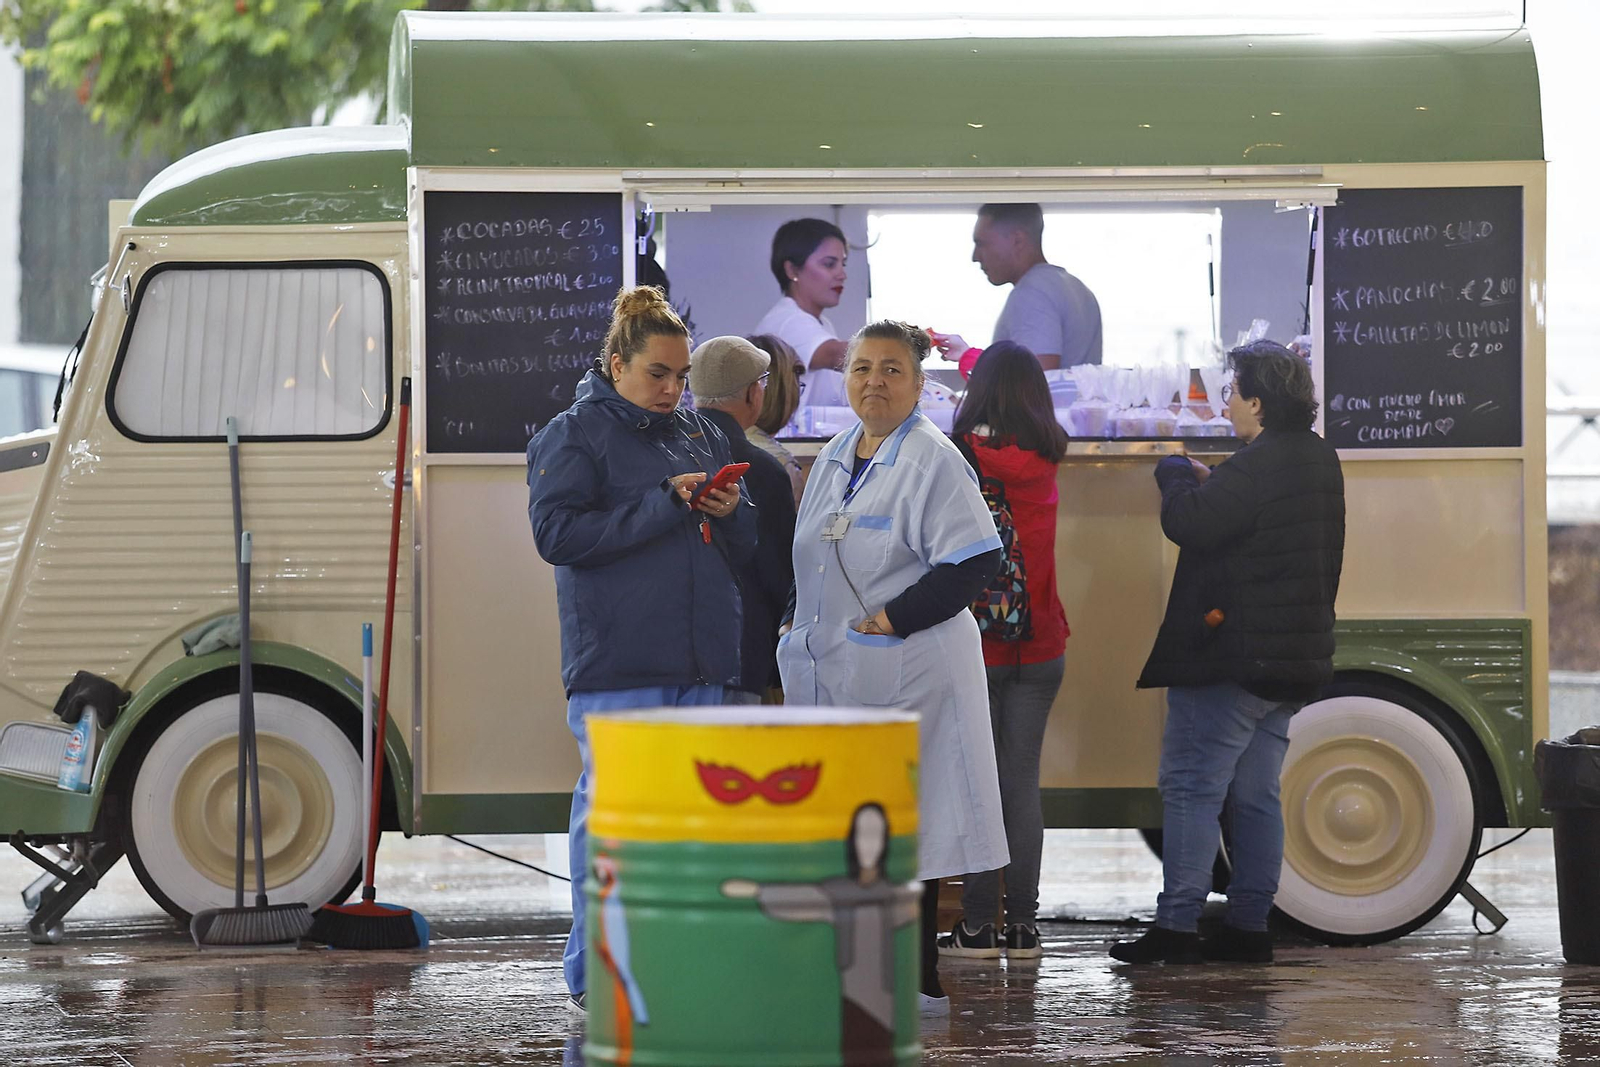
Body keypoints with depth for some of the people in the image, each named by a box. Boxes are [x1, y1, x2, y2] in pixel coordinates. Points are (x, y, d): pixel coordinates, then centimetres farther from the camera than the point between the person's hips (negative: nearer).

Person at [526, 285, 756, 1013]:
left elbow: (743, 549, 22)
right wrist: (663, 506, -16)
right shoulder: (572, 435, 0)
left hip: (700, 661, 6)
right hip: (615, 661, -6)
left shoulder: (701, 435, 18)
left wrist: (731, 513, -2)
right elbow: (557, 532, -14)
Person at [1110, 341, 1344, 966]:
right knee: (1255, 794, 12)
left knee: (1191, 785, -5)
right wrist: (1205, 482, 10)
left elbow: (1188, 522, -24)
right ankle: (1248, 925, 13)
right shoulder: (1320, 461, 13)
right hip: (1294, 660, 9)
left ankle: (1176, 925, -8)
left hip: (1233, 657, -9)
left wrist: (1175, 474, -5)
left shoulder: (1257, 466, -19)